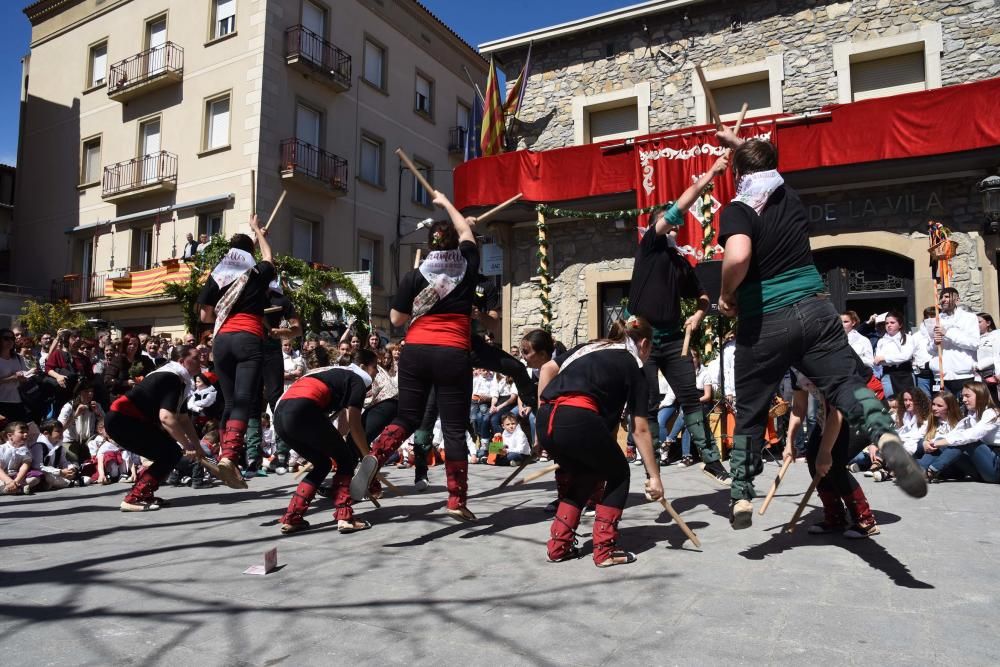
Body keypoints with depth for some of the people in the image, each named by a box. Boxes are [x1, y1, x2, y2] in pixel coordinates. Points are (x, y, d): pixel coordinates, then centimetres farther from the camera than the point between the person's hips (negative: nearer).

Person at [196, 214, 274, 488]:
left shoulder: (216, 276, 15)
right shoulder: (258, 272, 12)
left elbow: (205, 316, 13)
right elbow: (268, 257, 36)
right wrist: (257, 230, 50)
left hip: (222, 340, 3)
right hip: (249, 340, -3)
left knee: (230, 402, 13)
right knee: (244, 401, -14)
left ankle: (226, 455, 10)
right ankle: (229, 457, -32)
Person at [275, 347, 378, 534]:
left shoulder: (339, 373, 34)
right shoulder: (358, 379, 11)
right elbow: (354, 424, 4)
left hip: (280, 414, 8)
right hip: (303, 411, -8)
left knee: (322, 464, 22)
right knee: (346, 458, 9)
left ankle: (291, 518, 17)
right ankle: (344, 517, 2)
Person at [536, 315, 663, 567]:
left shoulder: (590, 347, 29)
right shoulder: (633, 367, 14)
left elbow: (547, 369, 19)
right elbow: (640, 429, 10)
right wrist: (654, 476, 15)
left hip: (546, 422, 6)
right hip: (579, 420, -6)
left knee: (585, 476, 28)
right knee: (618, 474, 20)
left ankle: (558, 545, 25)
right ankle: (605, 550, 17)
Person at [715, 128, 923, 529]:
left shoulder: (737, 210, -7)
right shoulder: (789, 198, 12)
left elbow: (738, 257, -28)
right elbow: (766, 168, 36)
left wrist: (726, 294, -9)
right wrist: (738, 143, 49)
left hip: (764, 323, -3)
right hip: (815, 310, 4)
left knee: (750, 413, 9)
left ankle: (741, 499, 17)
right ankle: (885, 434, -34)